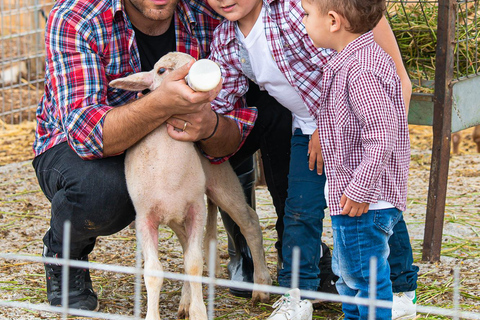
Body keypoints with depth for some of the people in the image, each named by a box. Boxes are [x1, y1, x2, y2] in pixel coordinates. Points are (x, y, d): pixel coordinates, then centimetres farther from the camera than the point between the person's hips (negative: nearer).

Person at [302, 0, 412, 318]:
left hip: (365, 201, -11)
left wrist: (360, 190, -24)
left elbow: (382, 136, -27)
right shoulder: (347, 62, 9)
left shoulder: (360, 71, -25)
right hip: (350, 197, 11)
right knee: (347, 272, 24)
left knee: (366, 276, 0)